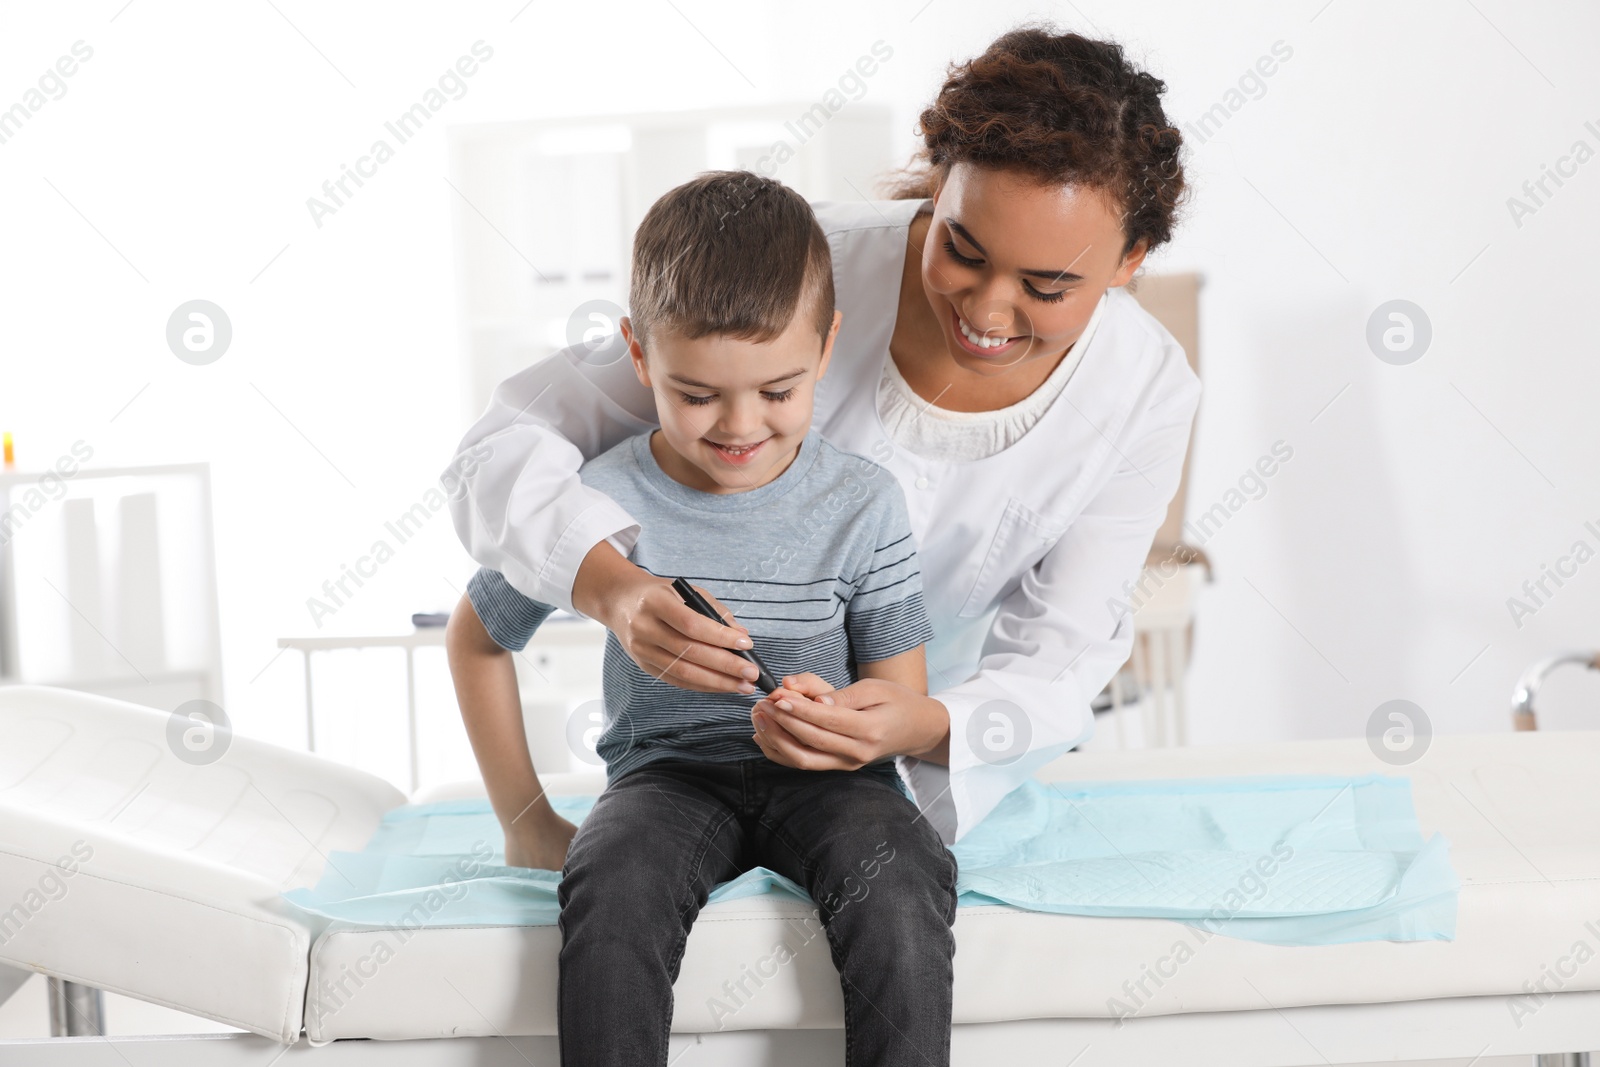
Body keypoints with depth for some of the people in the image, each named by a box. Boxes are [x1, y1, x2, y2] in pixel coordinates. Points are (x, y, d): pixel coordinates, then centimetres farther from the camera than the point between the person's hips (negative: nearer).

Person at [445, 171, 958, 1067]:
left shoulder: (863, 505, -6)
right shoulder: (602, 505, -7)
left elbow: (904, 698, -1)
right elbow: (477, 637, 9)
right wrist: (525, 817, 9)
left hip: (824, 775, 0)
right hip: (669, 770, 0)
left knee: (899, 885, -32)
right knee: (612, 887, -34)